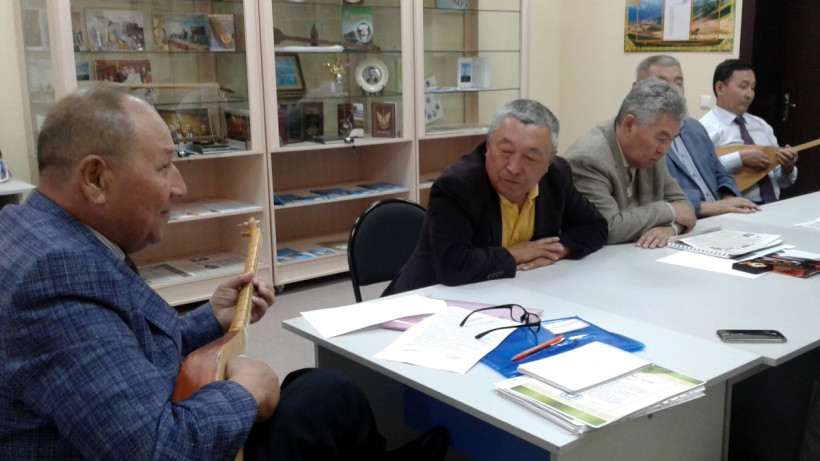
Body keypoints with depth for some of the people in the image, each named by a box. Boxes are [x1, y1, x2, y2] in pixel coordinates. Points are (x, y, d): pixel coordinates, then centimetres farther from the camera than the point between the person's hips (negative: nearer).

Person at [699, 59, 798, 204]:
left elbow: (779, 181, 21)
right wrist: (740, 158, -20)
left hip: (774, 206, 6)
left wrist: (788, 169, 1)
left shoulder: (762, 125, 18)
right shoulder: (708, 127, -4)